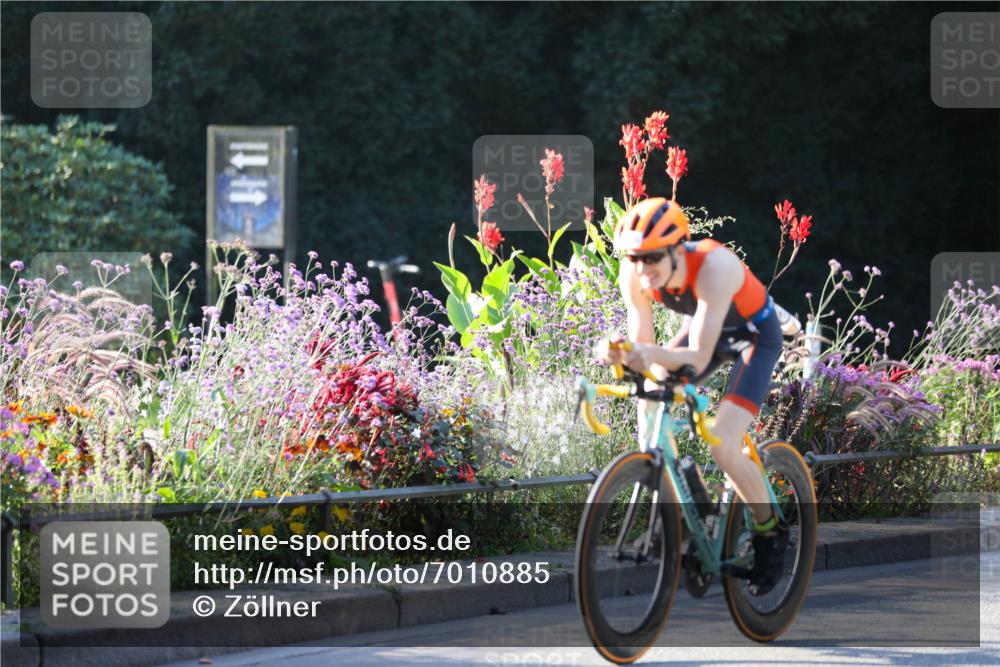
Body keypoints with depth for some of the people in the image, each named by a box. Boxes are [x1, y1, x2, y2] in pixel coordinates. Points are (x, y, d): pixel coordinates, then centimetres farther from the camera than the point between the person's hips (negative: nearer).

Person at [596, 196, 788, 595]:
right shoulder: (634, 274, -24)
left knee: (723, 447, -20)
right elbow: (642, 345, -21)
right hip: (701, 326, 6)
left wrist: (652, 354, -60)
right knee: (649, 400, -16)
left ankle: (770, 532, 5)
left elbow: (698, 359, -41)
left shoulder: (714, 266, -39)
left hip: (754, 335, -6)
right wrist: (619, 353, -44)